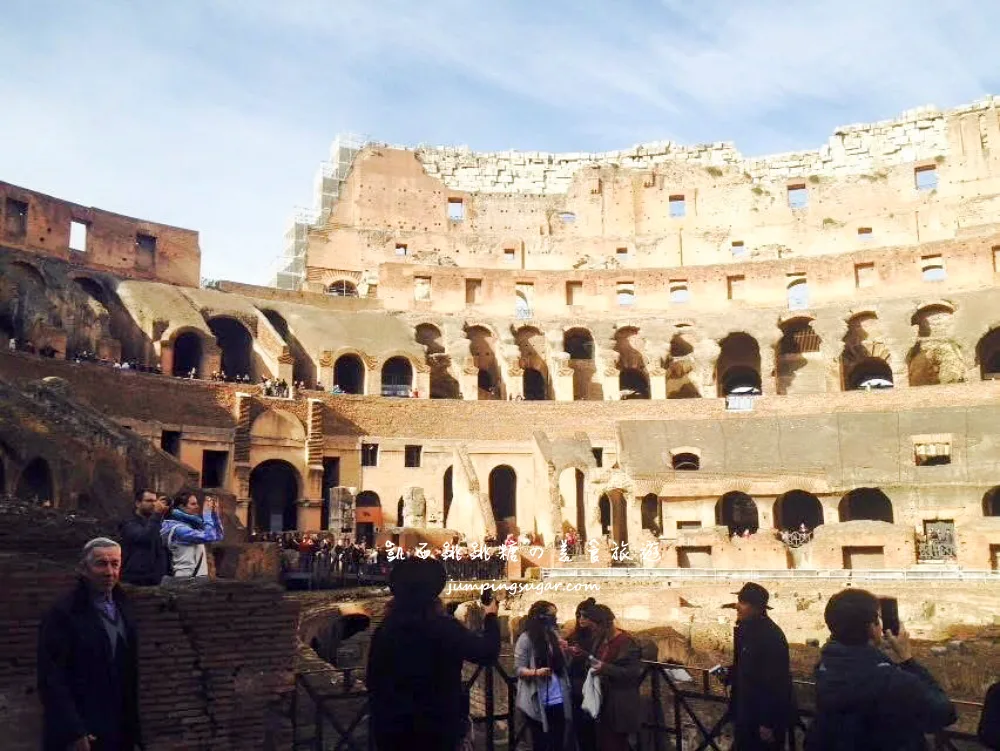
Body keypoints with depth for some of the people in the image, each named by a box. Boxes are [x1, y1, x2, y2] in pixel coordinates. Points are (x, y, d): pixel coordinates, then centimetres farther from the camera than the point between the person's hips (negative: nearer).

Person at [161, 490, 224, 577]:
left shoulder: (191, 524, 11)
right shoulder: (177, 528, -15)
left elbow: (218, 535, 15)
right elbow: (208, 536, -25)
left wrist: (214, 512, 5)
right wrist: (207, 512, -14)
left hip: (197, 577, 9)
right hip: (186, 578, -9)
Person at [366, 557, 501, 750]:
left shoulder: (384, 630, -5)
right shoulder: (444, 629, -19)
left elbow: (373, 682, 5)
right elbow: (488, 652, -11)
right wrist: (491, 617, 6)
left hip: (393, 728, 4)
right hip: (438, 727, -4)